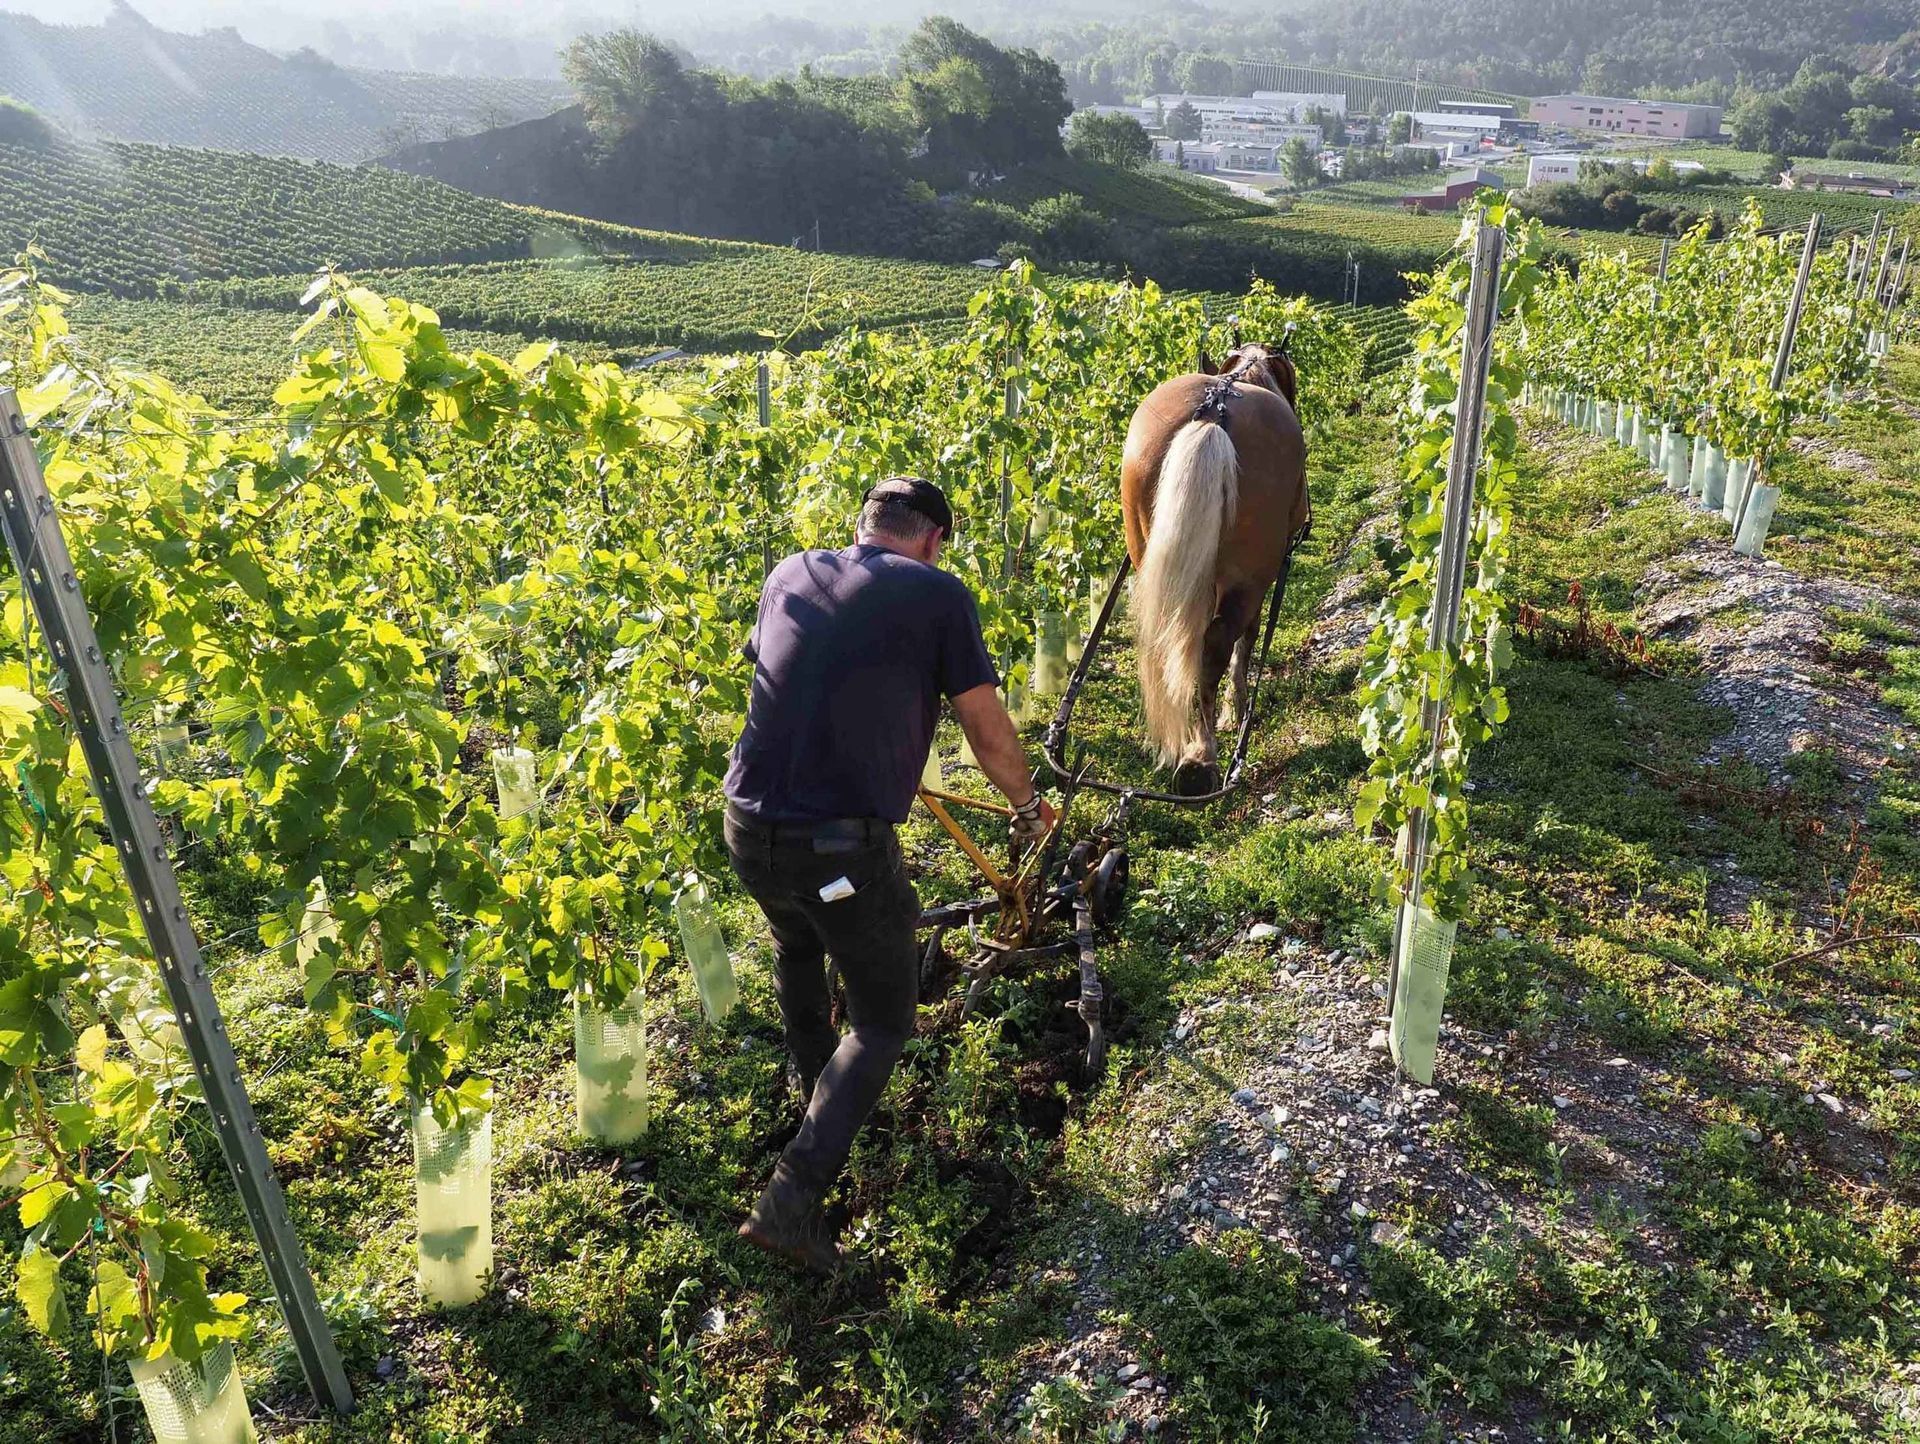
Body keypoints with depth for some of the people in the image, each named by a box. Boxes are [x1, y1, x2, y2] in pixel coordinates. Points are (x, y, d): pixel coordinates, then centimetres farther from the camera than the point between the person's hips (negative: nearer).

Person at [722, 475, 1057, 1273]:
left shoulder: (788, 575, 11)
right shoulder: (938, 594, -3)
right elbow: (989, 732, 1)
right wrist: (1029, 805, 22)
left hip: (749, 829, 6)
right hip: (846, 847, -5)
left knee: (796, 943, 36)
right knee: (884, 1022, 14)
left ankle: (811, 1076, 56)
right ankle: (794, 1194, 4)